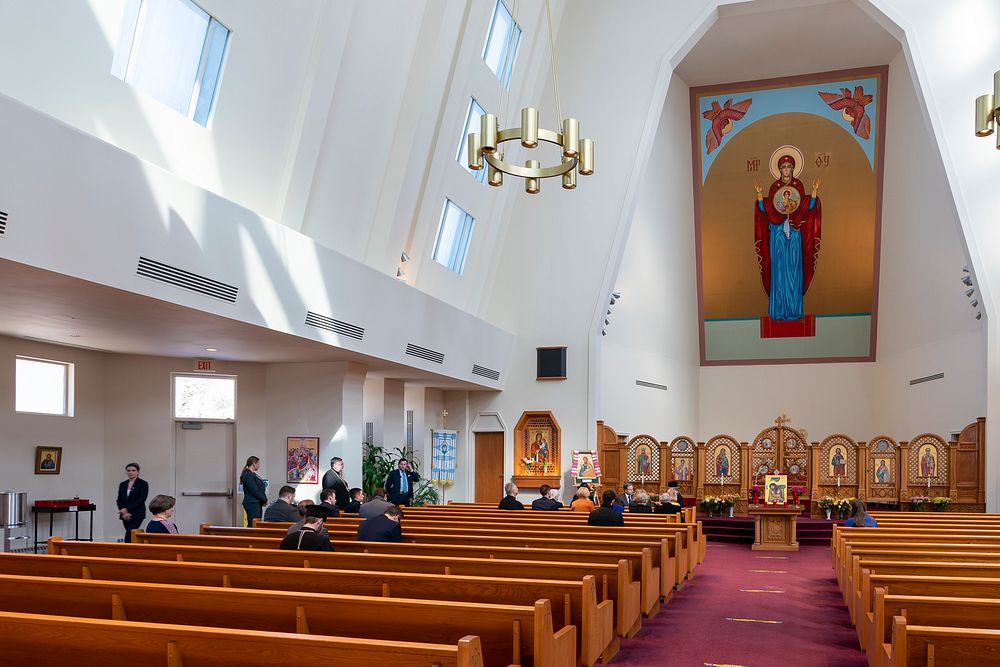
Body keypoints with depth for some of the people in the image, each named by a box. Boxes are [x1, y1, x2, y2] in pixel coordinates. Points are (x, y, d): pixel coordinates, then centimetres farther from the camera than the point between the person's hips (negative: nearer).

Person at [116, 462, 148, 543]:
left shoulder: (143, 484, -4)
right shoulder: (122, 485, 12)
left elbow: (141, 500, -12)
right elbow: (119, 500, 9)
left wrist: (127, 509, -18)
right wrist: (124, 512, -8)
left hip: (137, 515, -6)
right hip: (126, 516, 6)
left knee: (128, 536, -16)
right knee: (132, 537, 9)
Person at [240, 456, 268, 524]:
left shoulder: (253, 474, 18)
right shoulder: (248, 475, -12)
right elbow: (254, 491, -17)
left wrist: (264, 499, 4)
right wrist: (264, 499, -8)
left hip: (257, 503, 10)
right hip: (252, 503, -10)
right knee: (253, 524, -11)